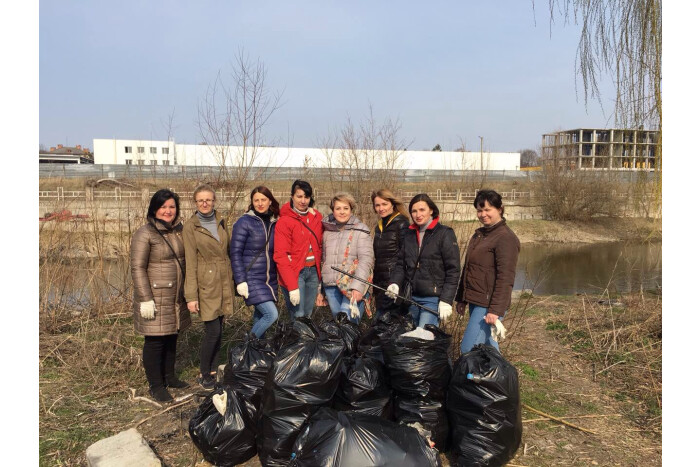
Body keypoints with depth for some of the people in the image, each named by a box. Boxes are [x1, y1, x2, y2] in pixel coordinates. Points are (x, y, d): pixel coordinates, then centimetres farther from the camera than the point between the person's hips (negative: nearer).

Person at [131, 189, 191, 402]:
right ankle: (156, 385, 16)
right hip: (155, 297, -7)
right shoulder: (145, 234, -12)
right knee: (155, 341, 2)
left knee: (172, 337, 16)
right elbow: (137, 268, -15)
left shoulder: (179, 230, 9)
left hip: (176, 297, 7)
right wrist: (145, 299, -19)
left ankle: (169, 376, 32)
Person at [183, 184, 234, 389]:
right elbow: (190, 263, -10)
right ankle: (203, 374, 15)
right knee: (213, 330, -5)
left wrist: (232, 280, 13)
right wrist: (191, 296, -12)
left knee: (219, 328, 10)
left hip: (224, 281, 5)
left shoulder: (220, 221, 8)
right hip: (206, 282, -5)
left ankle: (214, 370, 24)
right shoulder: (190, 227, -8)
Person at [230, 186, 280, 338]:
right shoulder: (244, 222, -8)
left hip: (270, 279, 6)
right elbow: (236, 253, -9)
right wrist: (240, 281, -15)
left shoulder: (274, 223, 8)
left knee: (260, 316, 11)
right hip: (251, 279, -6)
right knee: (271, 314, -15)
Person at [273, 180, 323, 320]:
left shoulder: (317, 217, 7)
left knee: (308, 315, 12)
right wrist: (292, 286, -20)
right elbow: (281, 256, -14)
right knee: (298, 317, -8)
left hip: (313, 271, 5)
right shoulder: (284, 221, -10)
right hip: (294, 273, -5)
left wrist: (319, 275, 3)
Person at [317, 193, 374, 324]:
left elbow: (366, 260, -10)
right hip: (331, 287, 5)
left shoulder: (360, 231, -1)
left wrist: (358, 286, -21)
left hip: (352, 287, -5)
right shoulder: (327, 232, 14)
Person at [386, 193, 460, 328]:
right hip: (411, 297, 6)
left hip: (433, 298, -6)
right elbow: (401, 264, 13)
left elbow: (453, 271, -8)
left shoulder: (445, 234, -5)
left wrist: (446, 300, -13)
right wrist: (395, 283, -6)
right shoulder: (409, 234, 12)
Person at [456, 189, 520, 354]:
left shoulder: (506, 238, -13)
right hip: (475, 302, 9)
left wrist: (496, 310, -23)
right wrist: (461, 298, 21)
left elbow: (505, 278, -19)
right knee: (488, 345, 16)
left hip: (488, 305, -9)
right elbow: (468, 269, 21)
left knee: (468, 348, -11)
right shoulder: (479, 234, 15)